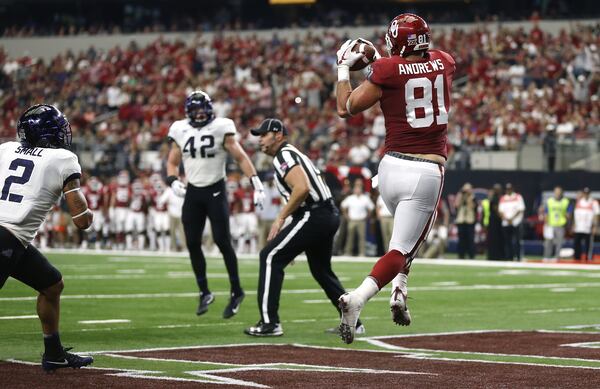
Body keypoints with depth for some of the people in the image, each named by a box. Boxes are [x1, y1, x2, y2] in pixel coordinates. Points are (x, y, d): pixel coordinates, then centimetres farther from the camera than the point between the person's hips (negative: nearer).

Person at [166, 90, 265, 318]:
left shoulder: (221, 128, -7)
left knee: (222, 241, -8)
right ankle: (204, 292, 16)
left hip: (216, 191, -4)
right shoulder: (181, 131, 4)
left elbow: (241, 157, -7)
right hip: (193, 193, 4)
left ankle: (236, 291, 5)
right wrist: (173, 181, -7)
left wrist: (256, 184, -16)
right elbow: (172, 163, 13)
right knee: (192, 244, 2)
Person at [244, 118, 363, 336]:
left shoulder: (284, 155, -8)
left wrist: (281, 218, -15)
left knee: (271, 257, -8)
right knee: (322, 270, 23)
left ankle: (269, 323, -11)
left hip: (314, 217, -10)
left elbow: (302, 188, -23)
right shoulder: (294, 155, 23)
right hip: (330, 215, 10)